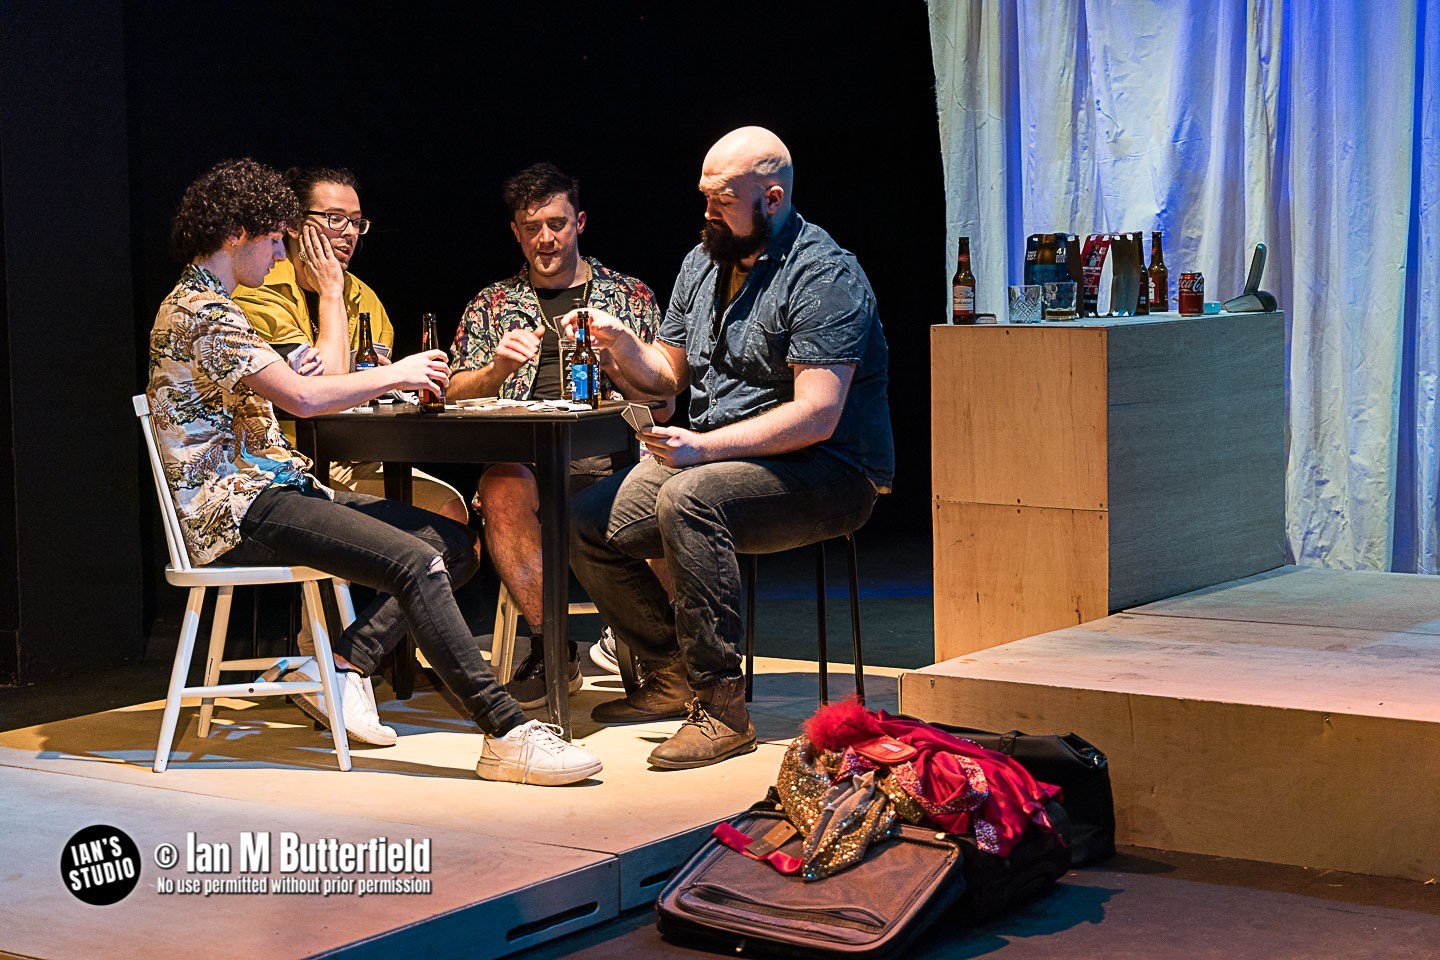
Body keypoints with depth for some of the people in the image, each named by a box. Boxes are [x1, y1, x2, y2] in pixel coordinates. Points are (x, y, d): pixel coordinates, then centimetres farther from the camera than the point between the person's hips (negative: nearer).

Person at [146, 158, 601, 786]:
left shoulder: (204, 305, 23)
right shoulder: (203, 310, -11)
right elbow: (301, 396, -19)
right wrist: (396, 374, -6)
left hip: (274, 487, 11)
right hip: (239, 506, -11)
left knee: (456, 544, -1)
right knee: (416, 561, -27)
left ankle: (345, 664, -7)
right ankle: (507, 733, -30)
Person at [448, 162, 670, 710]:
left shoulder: (631, 296, 21)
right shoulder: (490, 305, 23)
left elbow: (661, 407, 14)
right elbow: (455, 399, 12)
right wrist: (498, 368, -8)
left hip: (609, 455, 0)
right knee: (501, 486, -37)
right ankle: (549, 646, -29)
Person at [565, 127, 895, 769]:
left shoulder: (822, 275, -15)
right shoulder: (704, 262, 12)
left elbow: (816, 417, -24)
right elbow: (668, 373, 19)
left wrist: (703, 447, -29)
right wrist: (622, 345, -4)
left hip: (826, 474, -9)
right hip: (710, 458, 9)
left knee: (688, 500, -36)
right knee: (584, 522, -5)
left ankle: (721, 708, -31)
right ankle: (670, 670, 11)